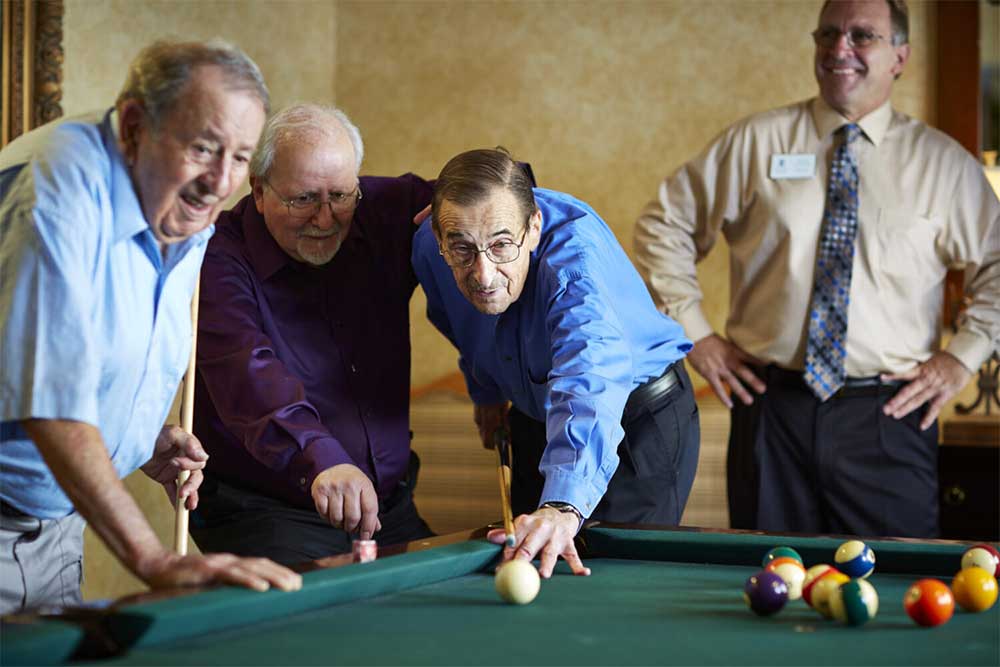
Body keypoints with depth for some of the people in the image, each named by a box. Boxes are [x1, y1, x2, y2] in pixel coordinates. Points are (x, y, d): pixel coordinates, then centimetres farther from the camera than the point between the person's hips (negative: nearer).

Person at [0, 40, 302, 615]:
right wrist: (155, 560, -37)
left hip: (56, 522, 8)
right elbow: (51, 393, -33)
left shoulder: (193, 231, 3)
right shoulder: (60, 183, -24)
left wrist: (144, 439, 0)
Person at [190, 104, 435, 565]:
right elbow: (250, 376, -32)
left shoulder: (386, 212, 2)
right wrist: (324, 461, -50)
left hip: (390, 505, 5)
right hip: (266, 514, -5)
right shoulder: (218, 263, -14)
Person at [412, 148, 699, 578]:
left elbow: (588, 386, -56)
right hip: (536, 422, 6)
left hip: (642, 418, -6)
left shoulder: (577, 253, -39)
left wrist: (564, 506, -70)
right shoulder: (429, 247, -18)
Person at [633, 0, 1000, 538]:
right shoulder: (755, 143, 5)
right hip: (773, 405, 1)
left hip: (889, 416, 0)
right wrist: (693, 332, 4)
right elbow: (663, 224, 11)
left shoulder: (943, 163, 5)